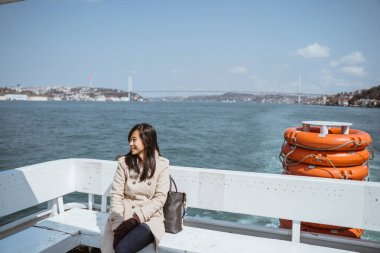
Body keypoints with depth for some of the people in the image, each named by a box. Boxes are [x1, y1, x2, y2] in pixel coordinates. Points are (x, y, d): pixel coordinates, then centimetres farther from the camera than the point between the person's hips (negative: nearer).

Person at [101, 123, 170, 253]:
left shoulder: (161, 165, -2)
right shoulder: (124, 162, 2)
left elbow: (160, 198, -5)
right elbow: (116, 195, -1)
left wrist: (136, 218, -15)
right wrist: (118, 223, -13)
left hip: (149, 219, -1)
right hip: (123, 217, 2)